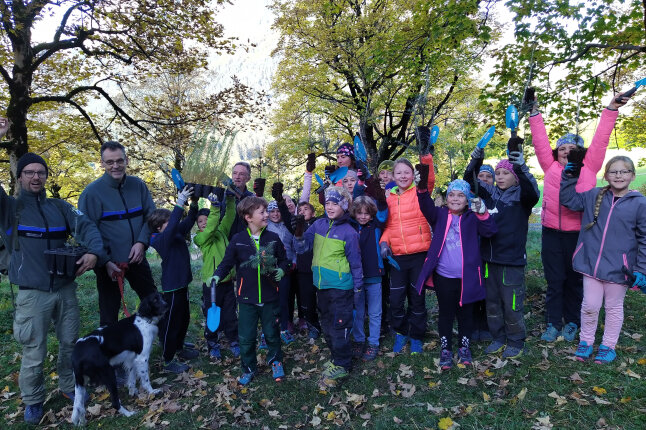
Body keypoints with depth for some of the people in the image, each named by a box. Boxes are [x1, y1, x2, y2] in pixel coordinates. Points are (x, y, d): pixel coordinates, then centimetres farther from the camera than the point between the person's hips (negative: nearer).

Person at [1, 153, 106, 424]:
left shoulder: (60, 207, 5)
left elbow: (86, 227, -6)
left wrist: (94, 252, -25)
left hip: (65, 289, 3)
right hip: (32, 294, -2)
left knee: (70, 343, 16)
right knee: (34, 353, 7)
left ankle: (69, 387, 37)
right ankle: (33, 400, 30)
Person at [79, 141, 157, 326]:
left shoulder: (138, 185, 0)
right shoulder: (91, 192, -10)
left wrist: (142, 242, -10)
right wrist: (105, 262, -14)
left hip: (137, 259, 4)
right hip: (110, 263, -4)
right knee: (109, 314, 9)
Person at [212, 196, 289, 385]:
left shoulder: (273, 238, -2)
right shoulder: (237, 240, -7)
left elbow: (283, 259, 9)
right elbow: (227, 262, -1)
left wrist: (281, 270, -11)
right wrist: (217, 275, -17)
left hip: (270, 297, 1)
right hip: (246, 298, -1)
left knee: (272, 333, 15)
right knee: (246, 337, 8)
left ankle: (275, 362, 40)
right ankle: (249, 368, 32)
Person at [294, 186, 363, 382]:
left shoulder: (349, 232, -11)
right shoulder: (318, 225, 4)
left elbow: (355, 263, -5)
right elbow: (302, 248, 4)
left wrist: (357, 288, -2)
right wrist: (299, 234, -15)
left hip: (340, 287, -6)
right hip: (322, 284, 6)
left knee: (339, 326, 0)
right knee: (327, 324, 18)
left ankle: (342, 366, 18)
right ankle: (336, 358, 36)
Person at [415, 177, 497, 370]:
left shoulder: (472, 218, 2)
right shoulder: (440, 215, 4)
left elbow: (489, 231, -10)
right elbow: (427, 206, -14)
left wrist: (482, 213, -27)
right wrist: (422, 189, -33)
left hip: (467, 277, 0)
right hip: (443, 276, 0)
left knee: (465, 312, 15)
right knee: (445, 313, 11)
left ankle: (464, 346, 34)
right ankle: (445, 348, 27)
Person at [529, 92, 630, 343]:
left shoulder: (589, 168, 5)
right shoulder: (551, 167, 7)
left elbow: (600, 141, 3)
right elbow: (541, 142, 5)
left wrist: (612, 109, 1)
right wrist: (535, 113, 1)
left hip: (579, 233, 0)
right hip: (552, 233, 1)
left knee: (575, 280, 13)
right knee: (554, 280, 9)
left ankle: (572, 323, 29)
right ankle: (553, 323, 21)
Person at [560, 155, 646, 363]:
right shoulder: (594, 196, 3)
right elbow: (568, 199, 10)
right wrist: (569, 176, -2)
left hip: (618, 268, -2)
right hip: (591, 263, 2)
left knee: (613, 308, 15)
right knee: (590, 306, 10)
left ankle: (608, 346, 32)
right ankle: (586, 342, 28)